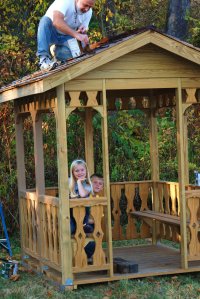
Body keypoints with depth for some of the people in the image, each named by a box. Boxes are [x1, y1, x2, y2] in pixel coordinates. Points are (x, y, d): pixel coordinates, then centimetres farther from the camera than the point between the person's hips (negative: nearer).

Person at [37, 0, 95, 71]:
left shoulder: (89, 12, -8)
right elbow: (57, 21, -43)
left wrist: (83, 32, -30)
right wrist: (76, 34, -53)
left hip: (66, 37, 3)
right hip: (51, 34, -3)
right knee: (45, 20, -35)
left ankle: (58, 49, 6)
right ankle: (44, 59, -39)